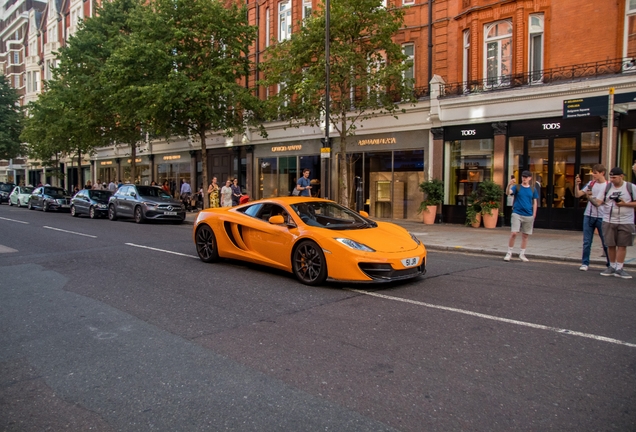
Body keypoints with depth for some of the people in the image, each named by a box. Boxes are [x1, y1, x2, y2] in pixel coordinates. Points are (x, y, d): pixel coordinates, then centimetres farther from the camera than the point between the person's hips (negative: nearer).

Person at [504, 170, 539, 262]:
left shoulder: (533, 190, 8)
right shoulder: (516, 187, 1)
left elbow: (535, 203, 11)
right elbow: (508, 193, -18)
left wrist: (534, 215, 4)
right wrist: (509, 185, -37)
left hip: (528, 216, 3)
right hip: (517, 214, -2)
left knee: (525, 235, 8)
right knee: (513, 233, -10)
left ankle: (522, 254, 19)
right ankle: (509, 253, 3)